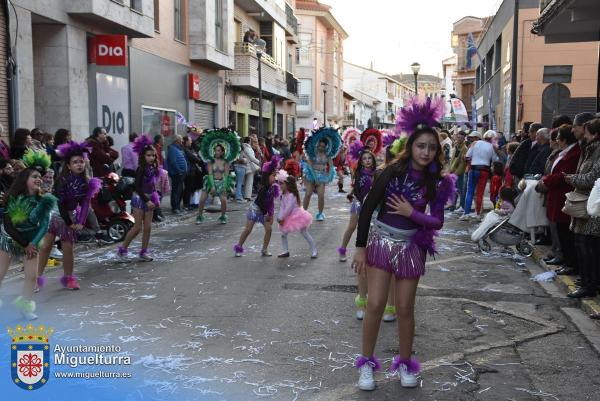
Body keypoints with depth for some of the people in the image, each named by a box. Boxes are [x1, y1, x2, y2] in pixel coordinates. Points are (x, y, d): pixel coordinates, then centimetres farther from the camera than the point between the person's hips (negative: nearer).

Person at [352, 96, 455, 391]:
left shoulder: (437, 182, -2)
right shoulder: (393, 172, -11)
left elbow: (437, 222, 0)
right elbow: (367, 208, -9)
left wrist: (411, 213, -16)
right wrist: (360, 248, -10)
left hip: (411, 247, 2)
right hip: (381, 241, -2)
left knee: (405, 309, 9)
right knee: (375, 304, -4)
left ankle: (405, 363, 27)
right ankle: (367, 362, 13)